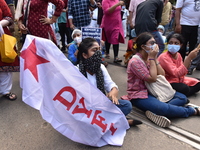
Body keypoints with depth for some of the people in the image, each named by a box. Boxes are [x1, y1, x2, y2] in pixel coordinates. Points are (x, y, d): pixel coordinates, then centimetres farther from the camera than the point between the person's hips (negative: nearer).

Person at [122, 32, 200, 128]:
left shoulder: (150, 58, 7)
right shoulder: (135, 61, -17)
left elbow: (162, 76, 0)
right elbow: (152, 79, -21)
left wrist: (155, 58, -7)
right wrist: (152, 58, -17)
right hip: (139, 96, -8)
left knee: (182, 98, -1)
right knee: (164, 108, -31)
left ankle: (156, 111, -21)